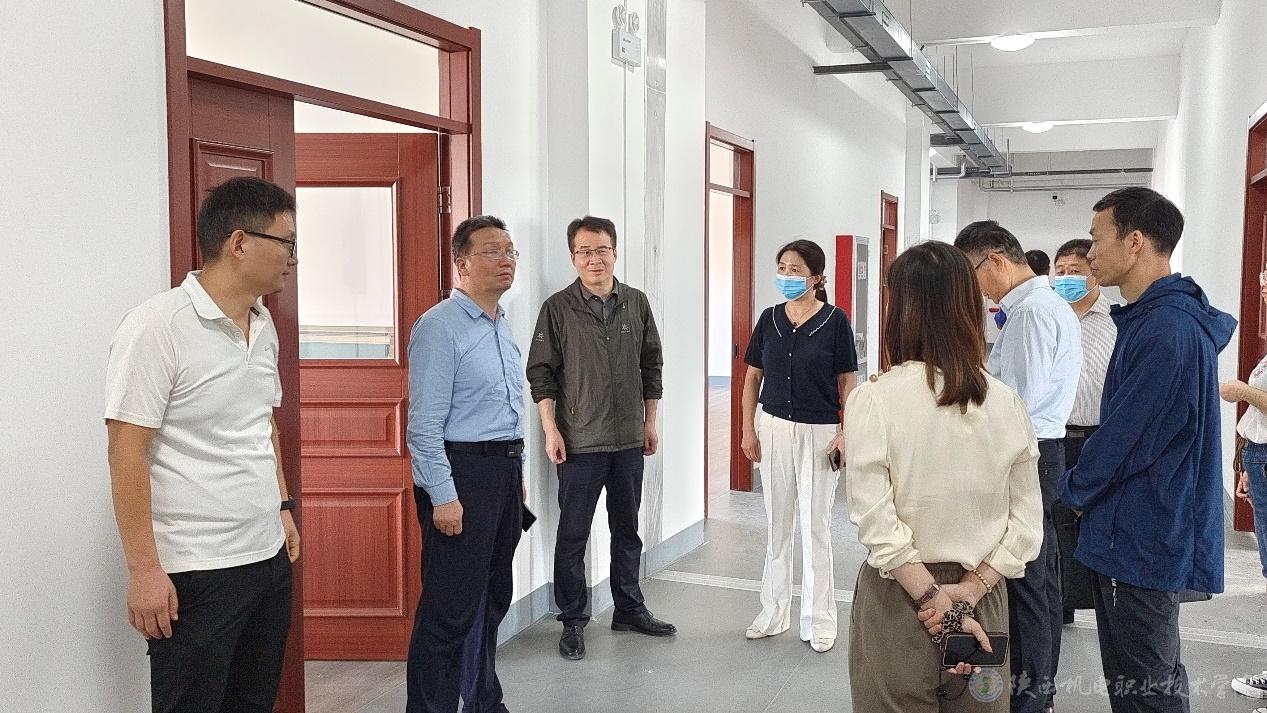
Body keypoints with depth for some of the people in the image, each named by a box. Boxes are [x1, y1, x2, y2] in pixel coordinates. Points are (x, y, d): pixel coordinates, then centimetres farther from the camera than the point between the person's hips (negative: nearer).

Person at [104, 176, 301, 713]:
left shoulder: (263, 323, 9)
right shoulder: (157, 326, -15)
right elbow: (127, 454, -16)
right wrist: (144, 571, -17)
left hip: (269, 557, 8)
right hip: (196, 573, -7)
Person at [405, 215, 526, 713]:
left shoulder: (502, 326, 14)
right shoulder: (440, 327, -13)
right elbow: (424, 424, -17)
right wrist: (444, 497, -20)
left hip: (505, 471, 9)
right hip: (462, 473, -9)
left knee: (493, 599, 18)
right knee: (450, 610, -4)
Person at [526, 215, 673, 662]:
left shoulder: (637, 304, 5)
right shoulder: (558, 308, -6)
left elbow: (651, 365, 11)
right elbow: (540, 373, -5)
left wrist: (650, 422, 10)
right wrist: (551, 430, -10)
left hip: (629, 440, 4)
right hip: (580, 442, -4)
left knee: (627, 530, 15)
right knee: (573, 535, 3)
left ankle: (629, 610, 29)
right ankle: (573, 621, 16)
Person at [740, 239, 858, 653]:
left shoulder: (834, 321, -7)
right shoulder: (770, 319, 3)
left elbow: (848, 382, -4)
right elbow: (753, 377, 8)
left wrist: (847, 433, -12)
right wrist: (748, 430, 3)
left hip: (818, 433, -4)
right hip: (773, 429, 4)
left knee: (814, 528, 3)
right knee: (777, 526, 13)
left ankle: (819, 622, 16)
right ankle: (774, 613, 25)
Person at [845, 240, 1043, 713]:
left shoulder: (872, 400, -15)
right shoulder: (1006, 403, -4)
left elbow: (877, 526, -18)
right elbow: (1026, 524, -3)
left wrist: (935, 602, -11)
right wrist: (966, 591, -7)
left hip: (898, 594, -3)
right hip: (983, 597, 3)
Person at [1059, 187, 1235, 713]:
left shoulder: (1167, 331, -23)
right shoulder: (1153, 318, 11)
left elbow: (1125, 434, -21)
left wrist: (1075, 490, -5)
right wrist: (1087, 490, 9)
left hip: (1140, 539, -10)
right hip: (1146, 532, 10)